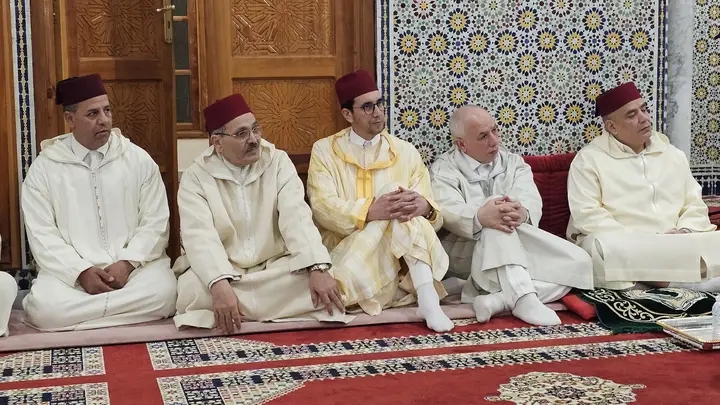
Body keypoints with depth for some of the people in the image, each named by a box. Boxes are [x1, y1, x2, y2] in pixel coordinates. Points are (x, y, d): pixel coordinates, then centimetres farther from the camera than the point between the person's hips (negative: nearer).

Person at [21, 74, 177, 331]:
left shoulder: (139, 159, 6)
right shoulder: (44, 167, 4)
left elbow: (155, 223, 3)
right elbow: (42, 235, -2)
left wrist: (127, 263, -14)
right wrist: (81, 272, -17)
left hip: (134, 266, 2)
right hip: (71, 271, -1)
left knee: (162, 295, -31)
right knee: (44, 308, -32)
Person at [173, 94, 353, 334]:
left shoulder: (278, 162, 0)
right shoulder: (195, 178, -5)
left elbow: (296, 217, -13)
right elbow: (199, 236, -20)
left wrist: (318, 268, -31)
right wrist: (219, 285, -39)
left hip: (274, 268, 2)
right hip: (223, 274, -2)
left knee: (316, 277, -28)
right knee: (192, 290, -34)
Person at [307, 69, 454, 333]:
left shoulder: (405, 152, 9)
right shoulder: (324, 150, 4)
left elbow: (433, 210, 1)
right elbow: (322, 207, -11)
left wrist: (424, 206, -25)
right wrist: (371, 211, -28)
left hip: (400, 252, 2)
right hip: (344, 247, -2)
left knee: (404, 206, -28)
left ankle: (427, 299, -38)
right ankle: (427, 298, -30)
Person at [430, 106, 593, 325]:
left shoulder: (513, 162, 12)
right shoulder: (444, 169, -1)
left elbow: (532, 201, -7)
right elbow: (448, 212, -21)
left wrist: (522, 213, -35)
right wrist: (480, 217, -45)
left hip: (519, 254, 5)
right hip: (465, 253, -5)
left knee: (579, 263, -17)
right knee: (496, 223, -34)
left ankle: (498, 300, -34)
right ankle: (524, 299, -46)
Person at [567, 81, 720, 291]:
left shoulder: (673, 155, 18)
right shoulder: (589, 159, 1)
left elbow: (694, 205, 16)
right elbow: (588, 216, -9)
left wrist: (684, 233, -8)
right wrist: (637, 243, -18)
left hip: (675, 245, 4)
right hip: (621, 247, -4)